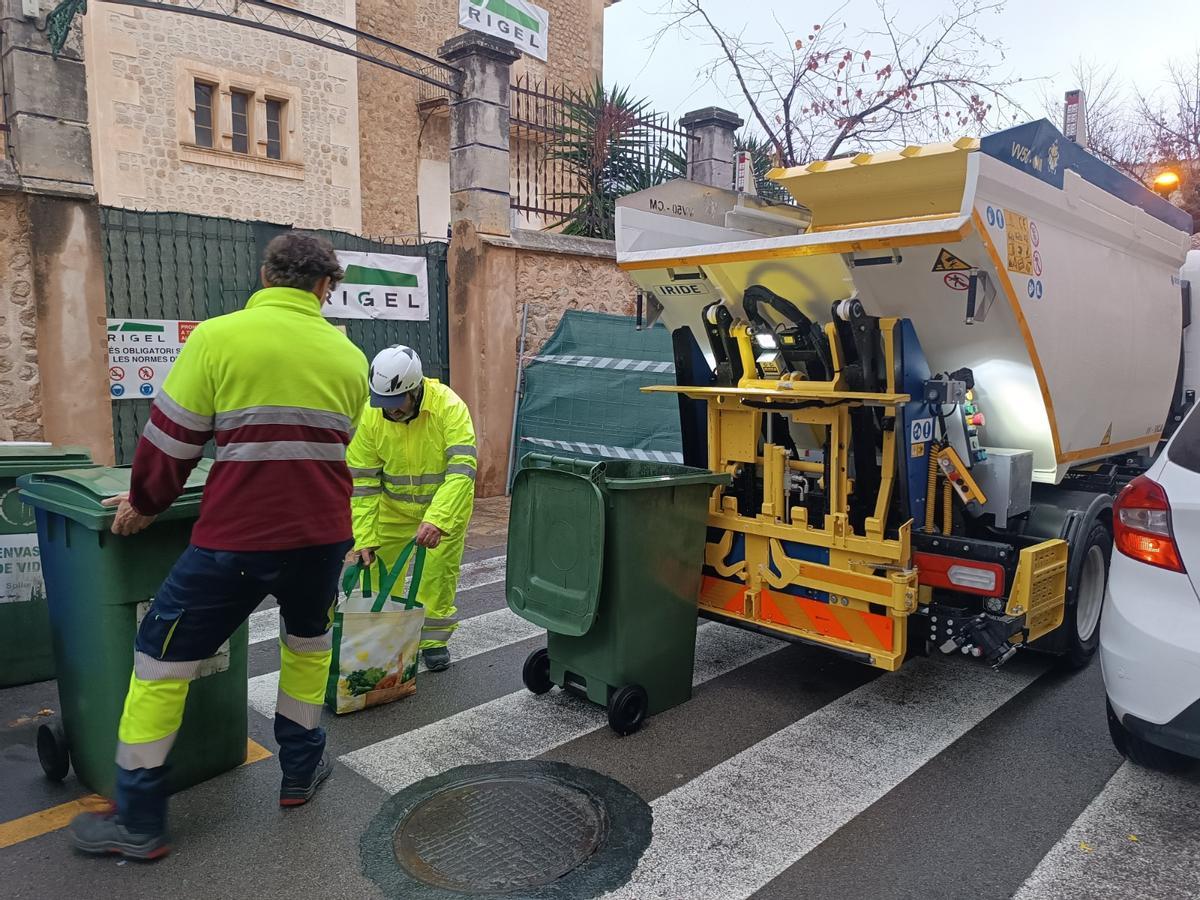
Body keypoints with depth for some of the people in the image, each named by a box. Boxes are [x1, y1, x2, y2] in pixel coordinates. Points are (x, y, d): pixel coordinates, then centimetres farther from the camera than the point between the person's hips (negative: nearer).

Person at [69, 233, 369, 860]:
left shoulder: (218, 337, -7)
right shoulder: (348, 355, 5)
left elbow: (171, 437, -3)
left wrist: (145, 502, 15)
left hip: (237, 537, -4)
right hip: (322, 533, 4)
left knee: (161, 658, 13)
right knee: (308, 642, 28)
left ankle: (138, 822, 22)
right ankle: (301, 771, 39)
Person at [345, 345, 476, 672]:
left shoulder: (449, 406, -29)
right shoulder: (369, 416, -20)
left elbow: (462, 470, -36)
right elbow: (363, 482, -15)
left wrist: (437, 520, -47)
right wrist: (363, 539, -19)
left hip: (446, 502, -2)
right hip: (392, 506, 2)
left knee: (439, 573, 1)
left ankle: (435, 639, 22)